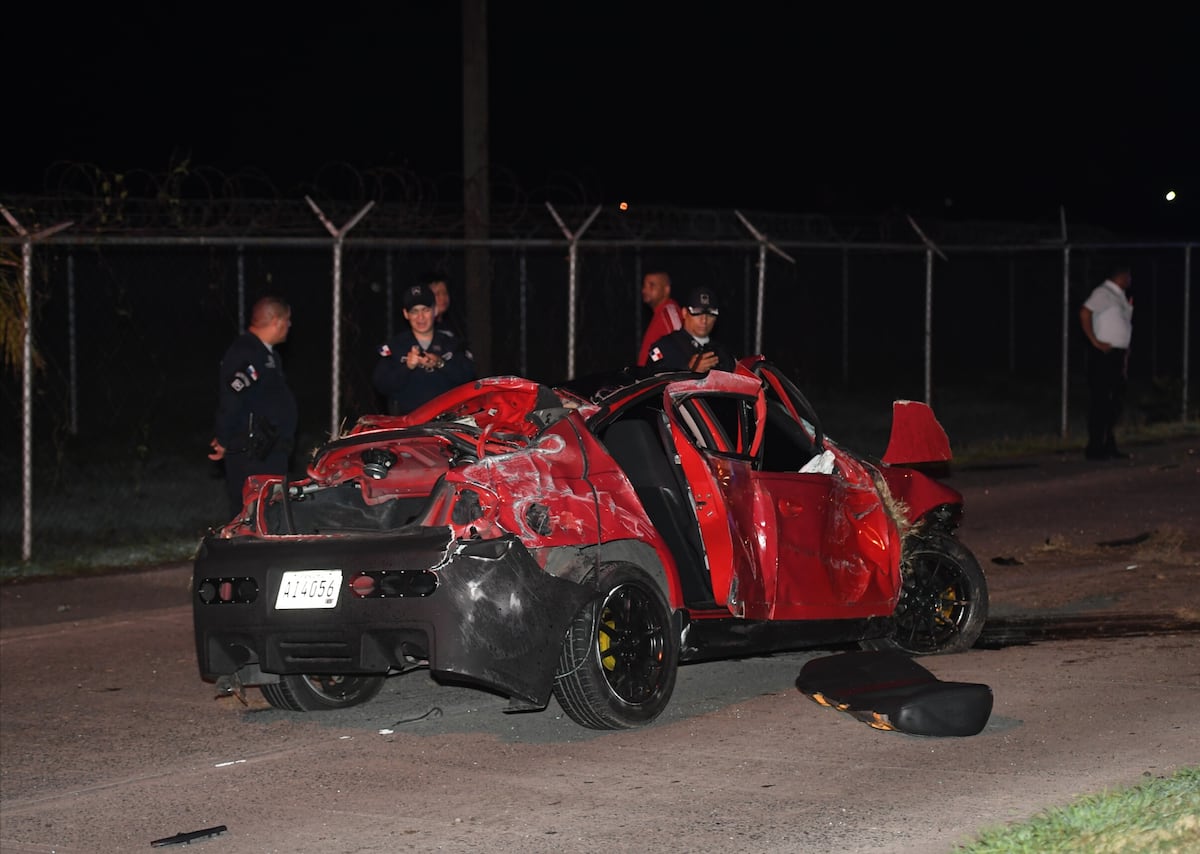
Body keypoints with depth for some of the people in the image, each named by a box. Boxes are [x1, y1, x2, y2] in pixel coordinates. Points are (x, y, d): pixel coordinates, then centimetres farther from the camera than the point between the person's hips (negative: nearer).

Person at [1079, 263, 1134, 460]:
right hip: (1104, 354, -9)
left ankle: (1109, 446, 19)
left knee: (1116, 402, 12)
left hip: (1118, 355, 9)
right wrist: (1095, 342, -21)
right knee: (1100, 401, -6)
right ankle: (1095, 447, -4)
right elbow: (1085, 313, -22)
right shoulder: (1104, 293, -10)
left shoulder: (1119, 296, 18)